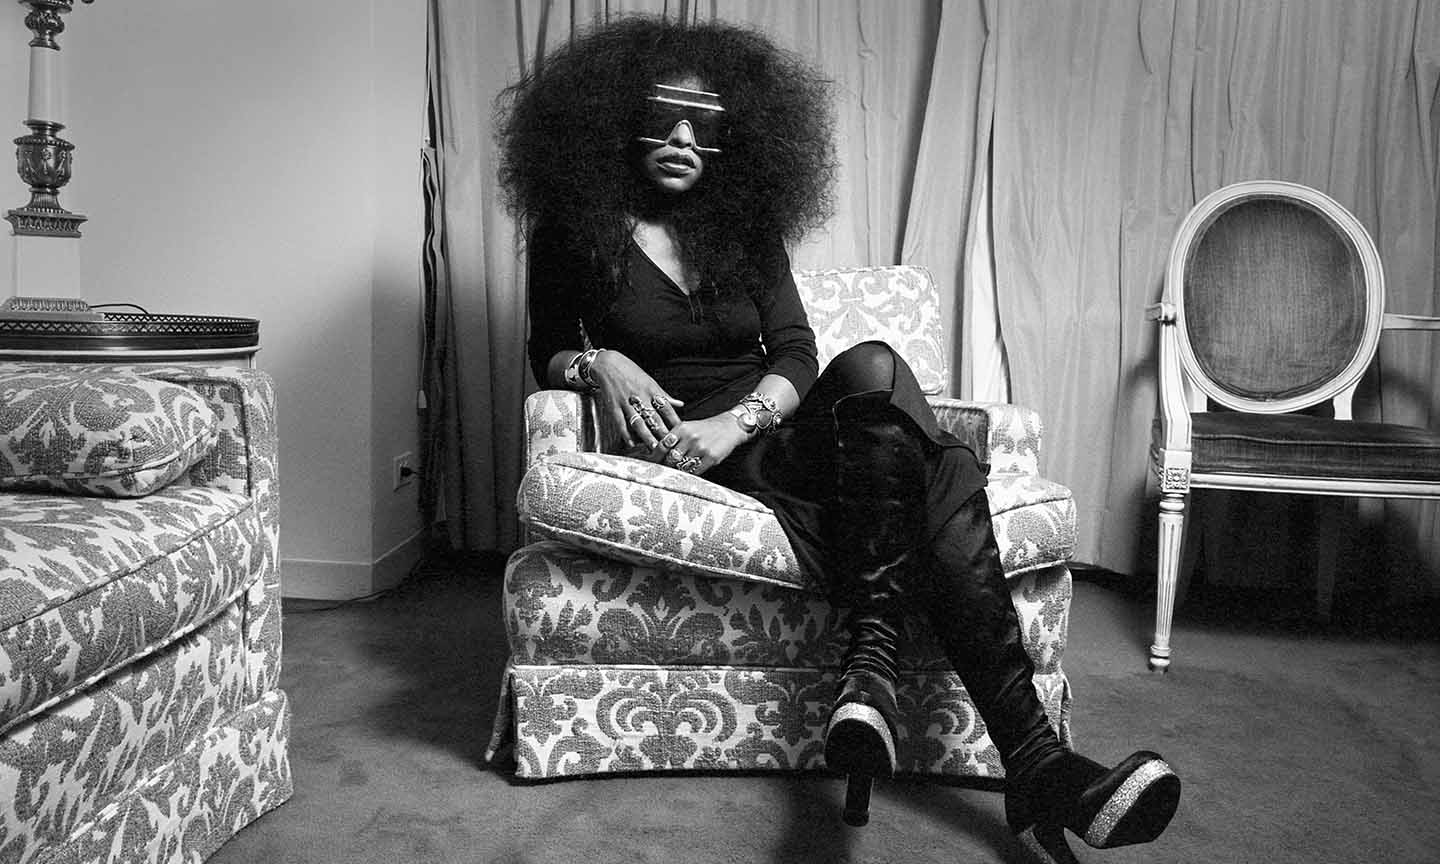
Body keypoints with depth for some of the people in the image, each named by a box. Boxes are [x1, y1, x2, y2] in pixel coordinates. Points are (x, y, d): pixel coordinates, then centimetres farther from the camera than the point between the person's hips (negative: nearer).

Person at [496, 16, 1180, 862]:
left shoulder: (744, 222, 14)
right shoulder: (575, 234, 7)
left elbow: (795, 352, 5)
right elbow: (547, 353, 12)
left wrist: (737, 420, -16)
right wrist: (596, 363, -13)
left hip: (766, 433, 4)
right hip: (686, 450, -4)